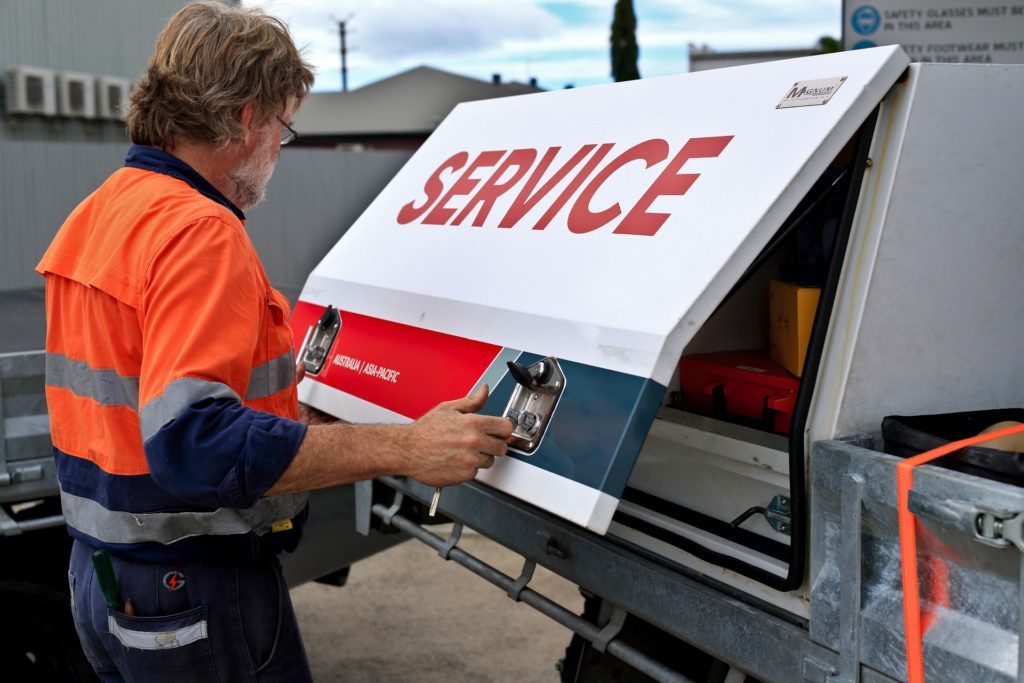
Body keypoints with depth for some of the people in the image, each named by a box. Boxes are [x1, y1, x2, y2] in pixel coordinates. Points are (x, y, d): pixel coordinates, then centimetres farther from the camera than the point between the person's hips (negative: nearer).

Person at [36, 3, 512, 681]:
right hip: (195, 589, -9)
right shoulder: (200, 231, -23)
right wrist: (405, 448, -33)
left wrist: (272, 372, 27)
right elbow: (194, 442, -33)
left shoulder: (91, 217, 8)